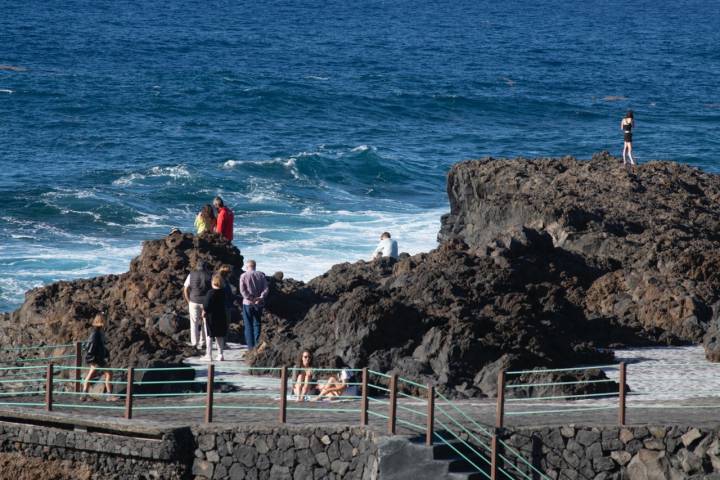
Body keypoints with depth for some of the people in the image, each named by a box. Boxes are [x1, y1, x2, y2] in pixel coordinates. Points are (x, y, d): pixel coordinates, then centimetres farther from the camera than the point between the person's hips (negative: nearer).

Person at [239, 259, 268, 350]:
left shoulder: (244, 276, -4)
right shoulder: (261, 275, 4)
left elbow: (242, 290, -12)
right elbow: (266, 289, -3)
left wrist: (250, 299, -12)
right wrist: (261, 297, -11)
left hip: (248, 303, -3)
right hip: (259, 304, 3)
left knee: (248, 325, 4)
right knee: (257, 324, 12)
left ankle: (250, 346, 0)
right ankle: (257, 345, 7)